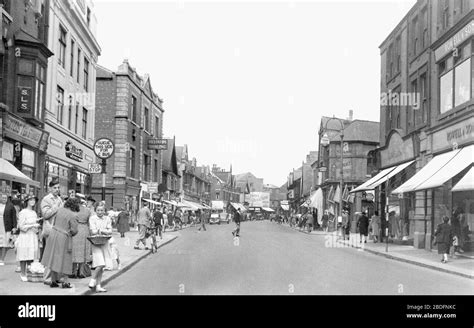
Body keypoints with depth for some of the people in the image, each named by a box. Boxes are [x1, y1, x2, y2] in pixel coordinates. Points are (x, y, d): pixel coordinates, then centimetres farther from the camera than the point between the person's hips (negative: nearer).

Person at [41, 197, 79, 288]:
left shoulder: (60, 210, 3)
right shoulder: (73, 215, -16)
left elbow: (55, 222, 12)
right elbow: (74, 230, -15)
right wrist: (70, 233, 5)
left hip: (54, 234, 6)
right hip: (64, 238, -6)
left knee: (54, 258, 13)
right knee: (64, 259, 6)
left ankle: (53, 281, 19)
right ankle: (65, 282, 9)